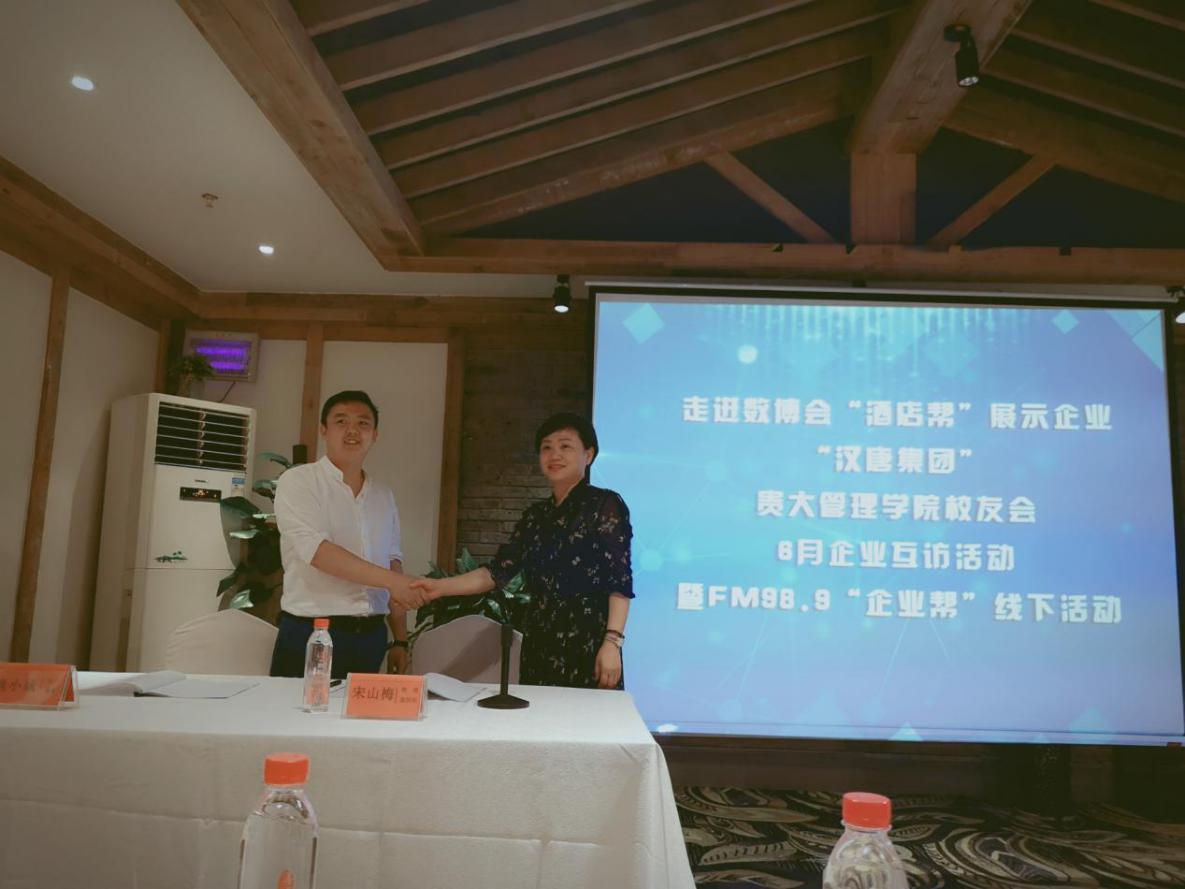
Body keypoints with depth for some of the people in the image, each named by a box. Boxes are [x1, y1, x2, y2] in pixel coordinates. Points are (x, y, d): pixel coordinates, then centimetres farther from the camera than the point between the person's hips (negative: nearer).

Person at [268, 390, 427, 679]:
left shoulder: (383, 495, 12)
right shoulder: (298, 481, -5)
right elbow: (317, 550, -18)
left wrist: (400, 640, 10)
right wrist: (390, 579, -23)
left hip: (371, 636, 5)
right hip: (311, 635, -5)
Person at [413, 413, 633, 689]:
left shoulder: (605, 505, -3)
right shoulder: (535, 515, 15)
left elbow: (620, 581, -9)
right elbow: (497, 572, 8)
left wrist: (612, 642, -18)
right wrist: (440, 587, -4)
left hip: (587, 645, -5)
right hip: (538, 646, 6)